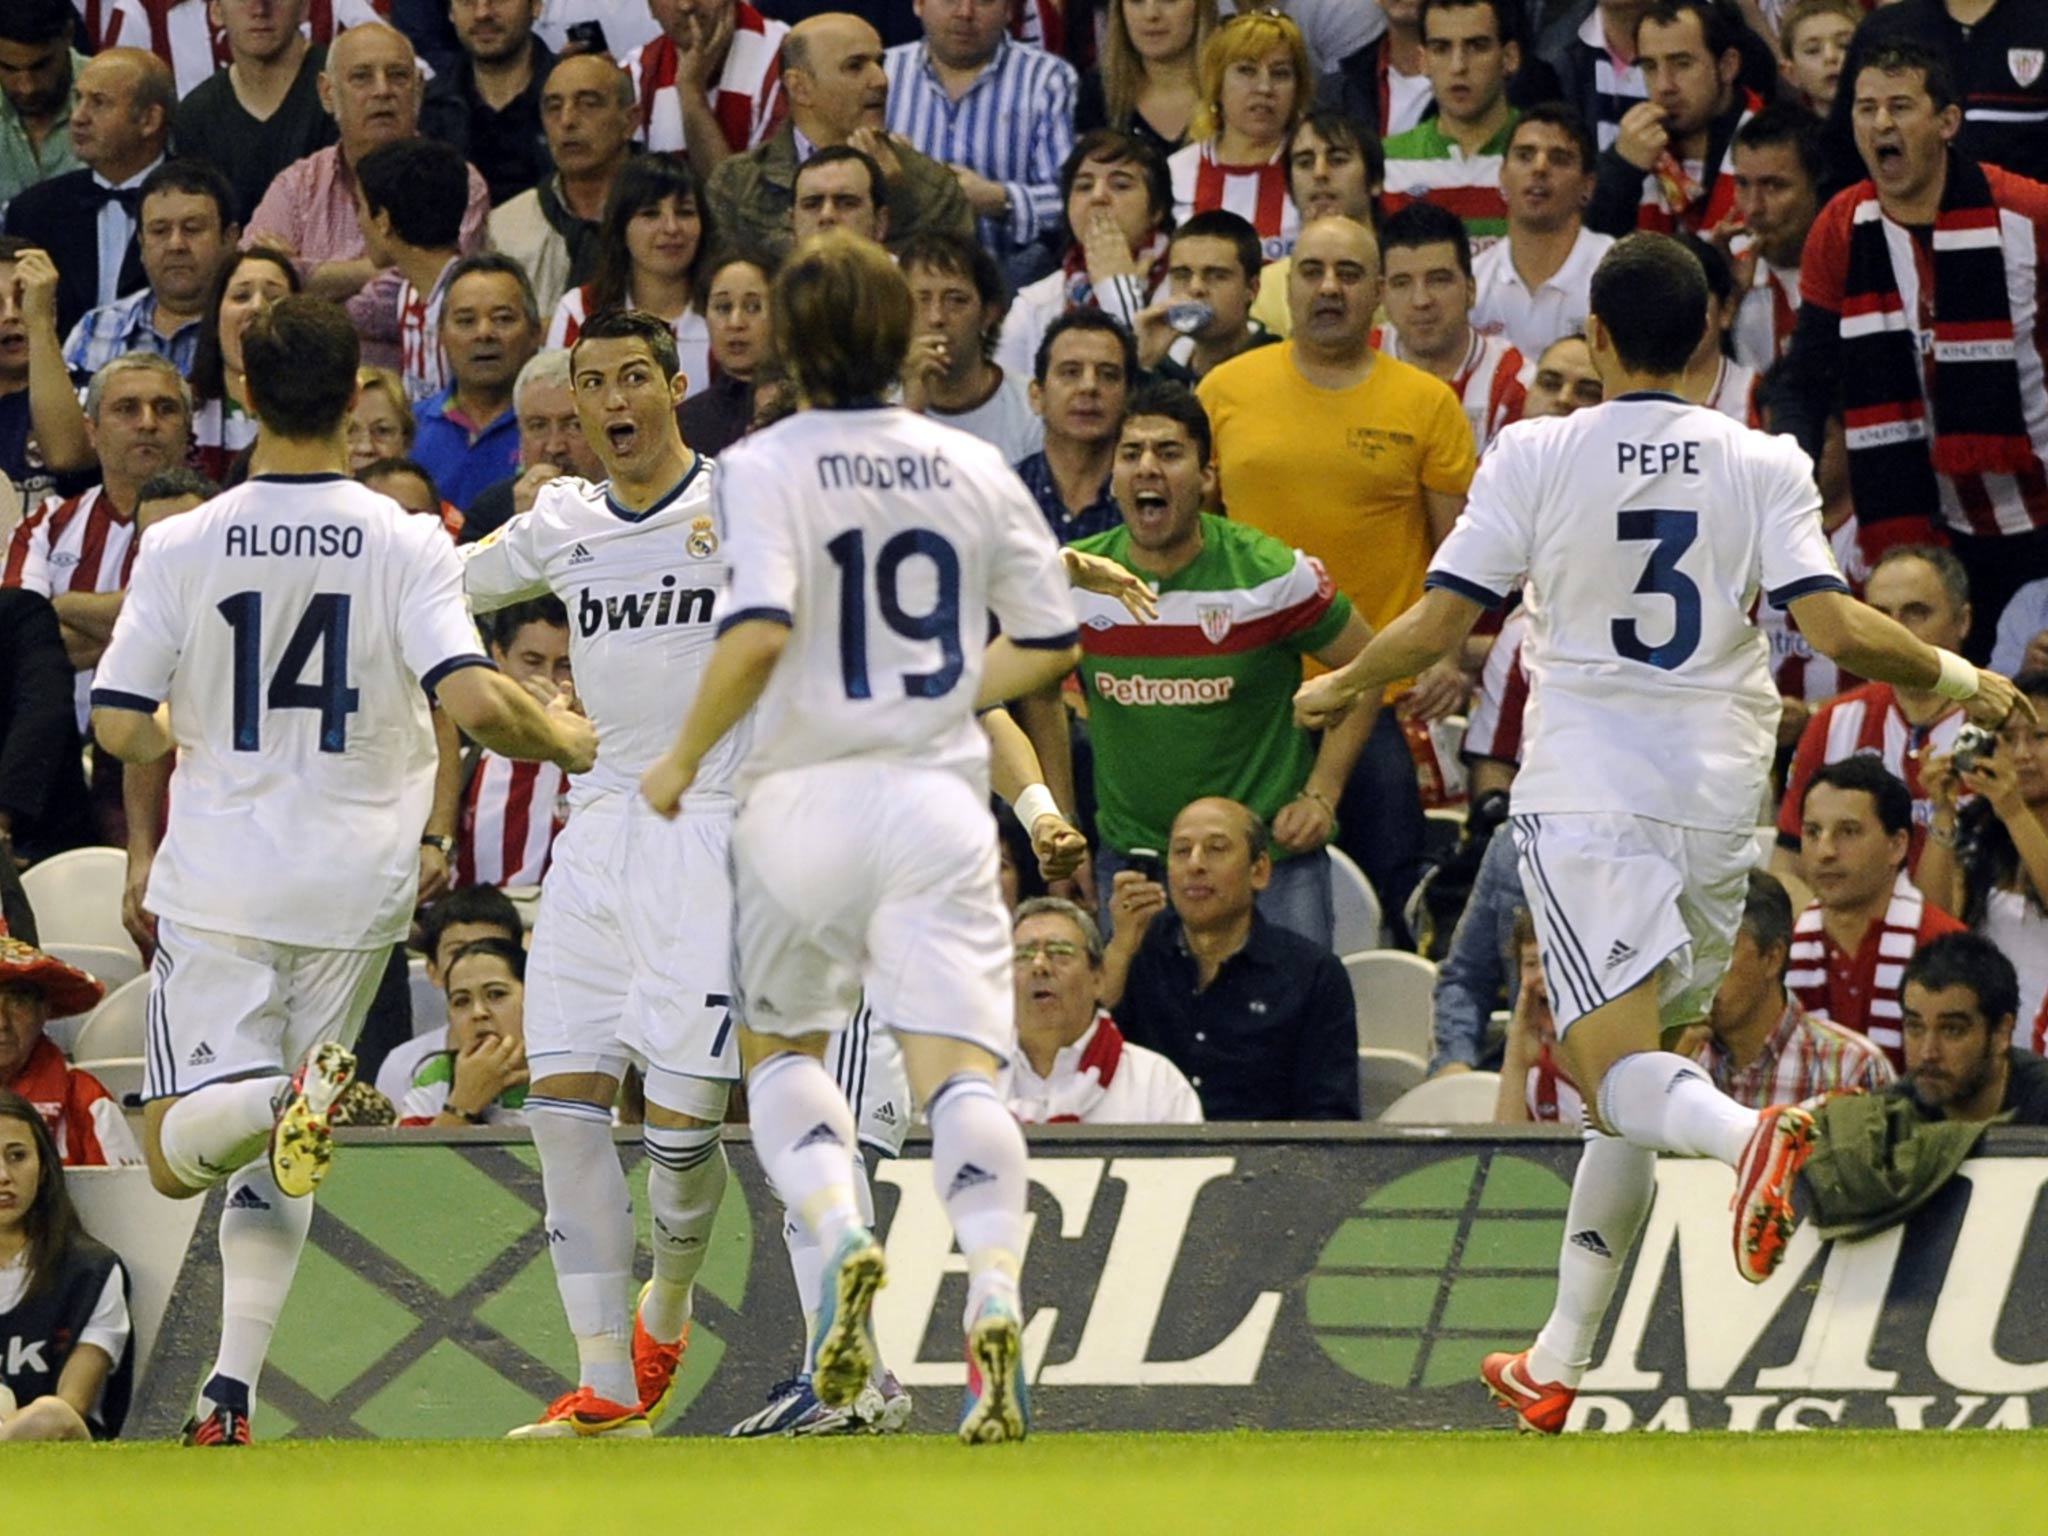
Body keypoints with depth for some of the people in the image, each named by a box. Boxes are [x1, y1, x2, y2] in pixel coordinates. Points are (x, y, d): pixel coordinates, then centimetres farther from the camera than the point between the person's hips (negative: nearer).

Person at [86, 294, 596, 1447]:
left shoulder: (184, 546, -4)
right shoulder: (406, 544, -7)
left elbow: (120, 725, -3)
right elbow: (473, 701, -17)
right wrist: (566, 743, 3)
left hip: (219, 878, -1)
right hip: (354, 886, 1)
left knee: (178, 1155, -1)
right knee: (276, 1166, 13)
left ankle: (278, 1098, -33)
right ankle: (232, 1394, 1)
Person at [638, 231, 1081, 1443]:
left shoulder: (767, 467, -6)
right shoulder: (974, 470, 7)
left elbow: (761, 630, -19)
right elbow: (1052, 641, 11)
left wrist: (684, 760, -7)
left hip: (807, 794, -2)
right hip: (940, 798, 2)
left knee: (780, 1047, 18)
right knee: (958, 1065, -6)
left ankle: (840, 1237, -9)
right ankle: (995, 1296, -29)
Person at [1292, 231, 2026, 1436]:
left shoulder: (1537, 456, -2)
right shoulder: (1765, 466, 2)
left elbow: (1437, 626, -4)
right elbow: (1836, 628, -8)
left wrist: (1339, 690, 16)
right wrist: (1960, 679, 9)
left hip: (1585, 793, -3)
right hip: (1719, 794, 3)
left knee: (1618, 1064, -12)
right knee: (1628, 1090, 15)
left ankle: (1748, 1137, -47)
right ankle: (1559, 1361, 16)